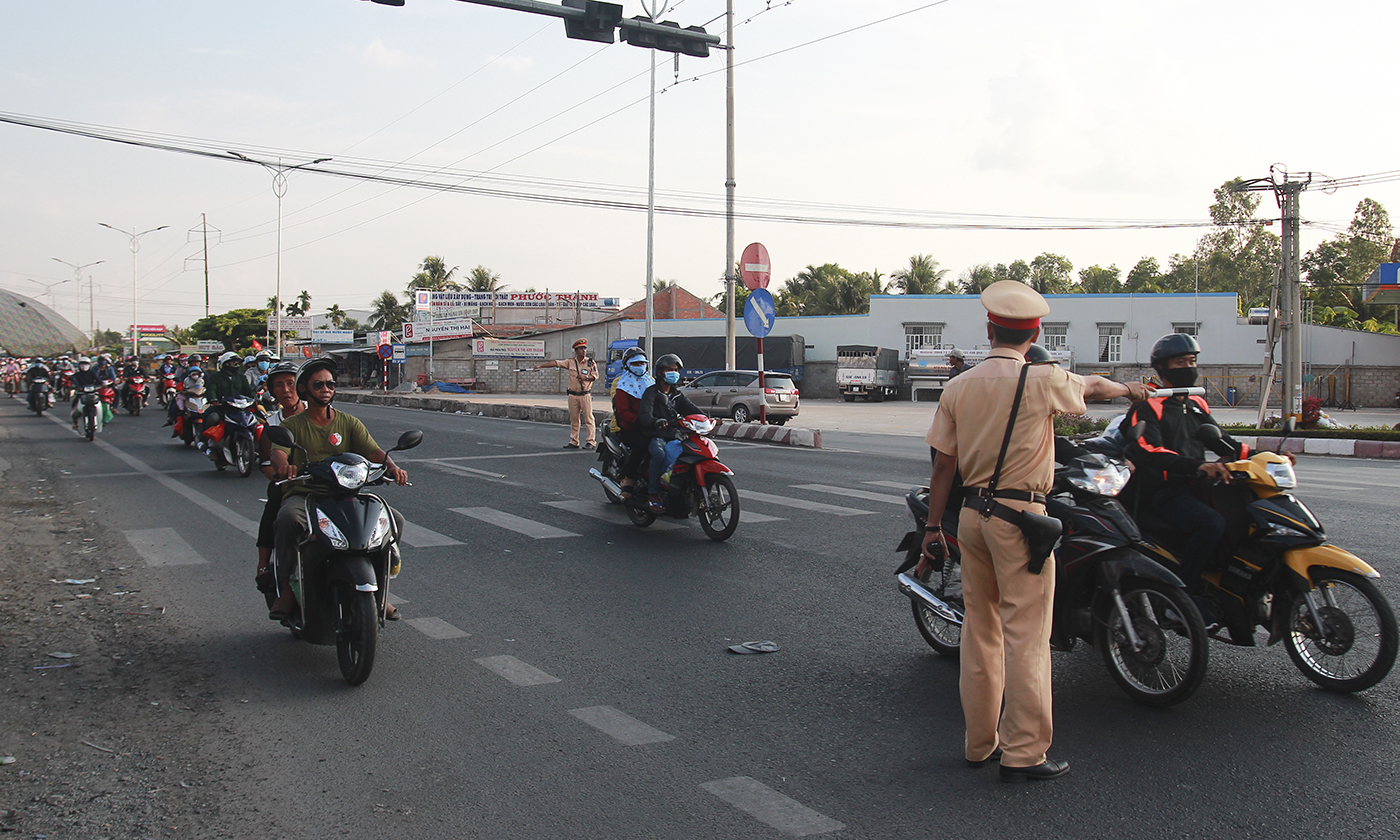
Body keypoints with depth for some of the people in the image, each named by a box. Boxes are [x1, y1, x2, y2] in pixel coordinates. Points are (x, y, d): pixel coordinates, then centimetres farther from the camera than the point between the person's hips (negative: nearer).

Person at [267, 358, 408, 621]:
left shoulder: (349, 423, 15)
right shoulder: (292, 425, 10)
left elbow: (373, 451, -1)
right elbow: (278, 452, -10)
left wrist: (392, 466, -24)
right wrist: (283, 465, -36)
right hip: (302, 494, -2)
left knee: (394, 519, -18)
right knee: (289, 519, -37)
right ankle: (286, 588, -19)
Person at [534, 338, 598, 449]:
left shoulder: (591, 363, 1)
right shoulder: (570, 362, 6)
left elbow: (596, 376, 1)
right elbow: (555, 363, 1)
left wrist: (586, 377, -17)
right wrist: (540, 365, -5)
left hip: (585, 395, -3)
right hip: (573, 395, 3)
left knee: (588, 418, -6)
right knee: (574, 419, 8)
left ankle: (591, 441, -2)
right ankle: (573, 442, 14)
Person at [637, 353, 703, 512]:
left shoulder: (678, 395, 22)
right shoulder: (651, 392, 2)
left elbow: (692, 409, 9)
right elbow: (644, 414, -15)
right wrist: (655, 422, -38)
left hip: (674, 435, 6)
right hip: (655, 436, -6)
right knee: (659, 454, -36)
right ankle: (653, 494, -31)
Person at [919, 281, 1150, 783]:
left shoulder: (958, 387, 4)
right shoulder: (1042, 381, -9)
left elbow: (943, 464, 6)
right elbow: (1093, 388, 13)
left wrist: (933, 528, 12)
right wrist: (1131, 389, 35)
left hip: (972, 512, 6)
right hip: (1019, 515, -5)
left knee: (980, 628, 13)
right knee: (1026, 633, 0)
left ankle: (979, 742, 22)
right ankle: (1023, 753, 4)